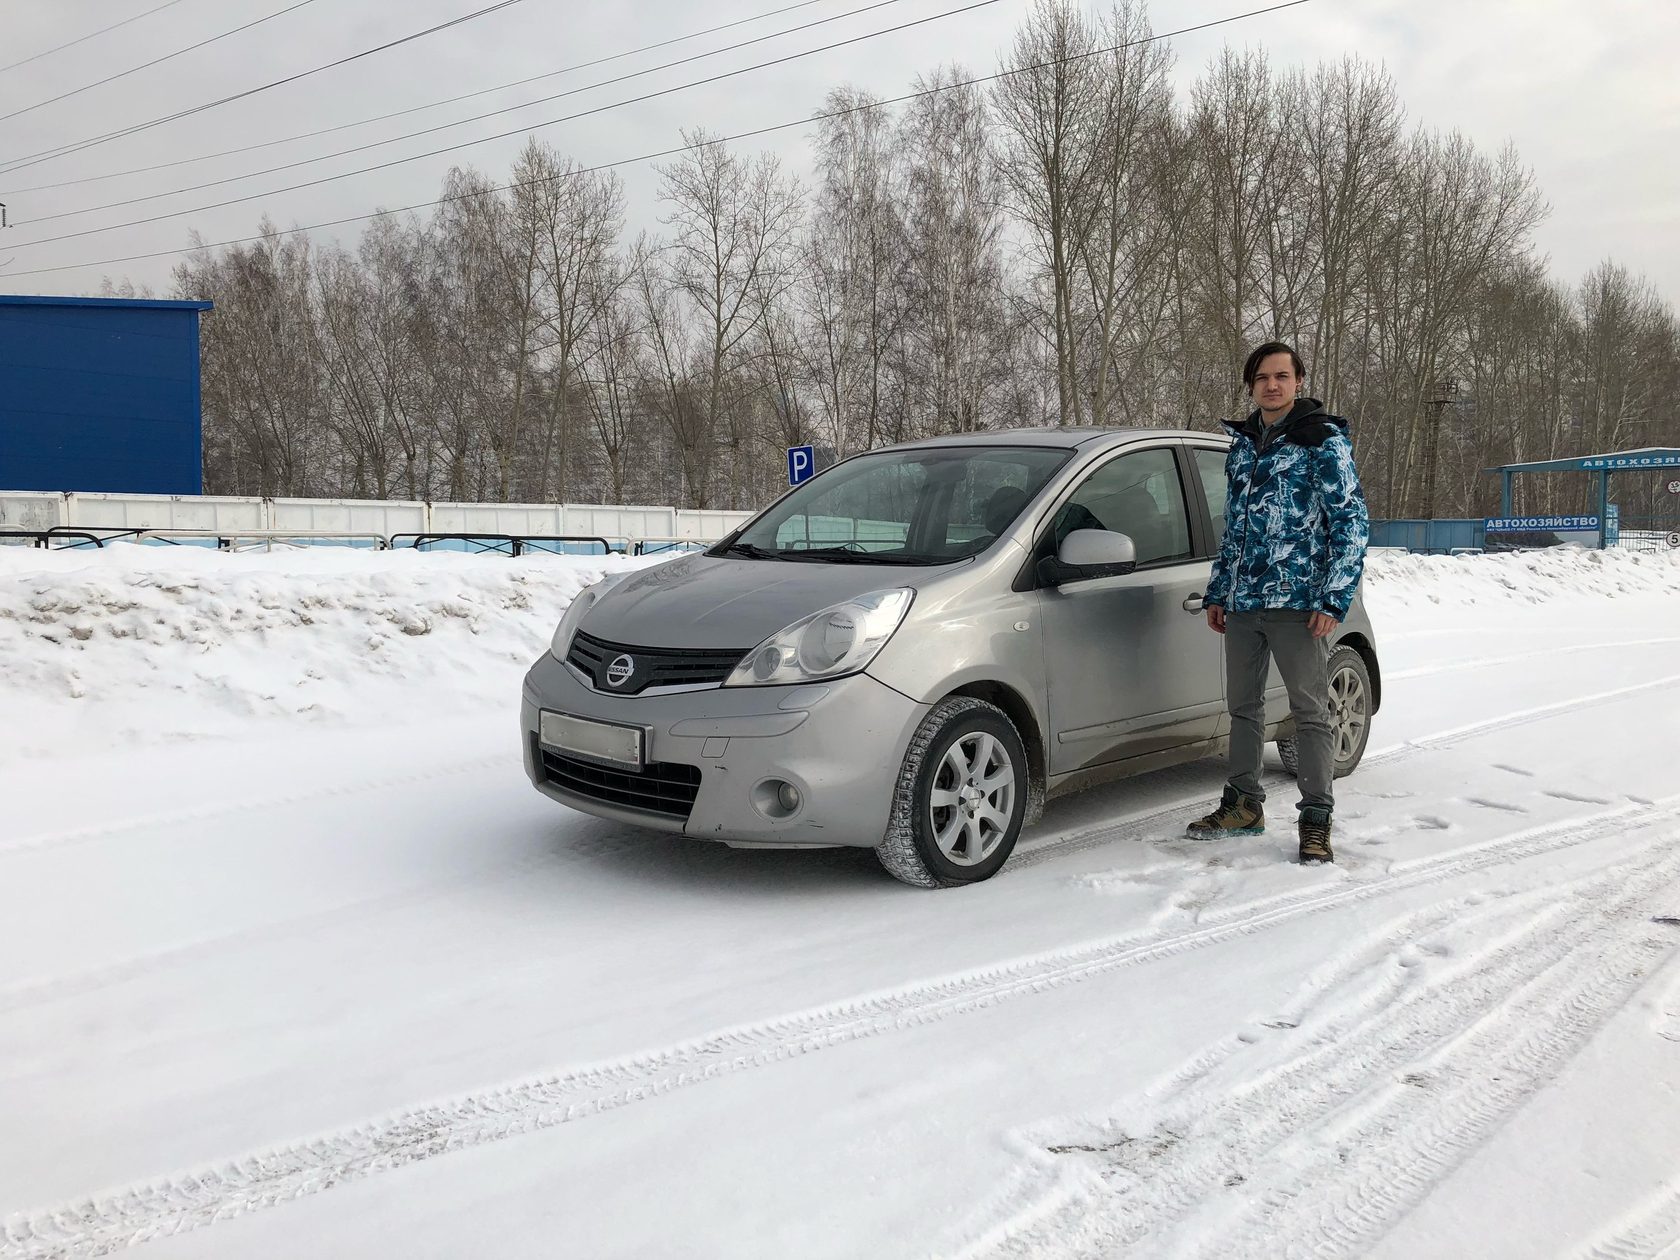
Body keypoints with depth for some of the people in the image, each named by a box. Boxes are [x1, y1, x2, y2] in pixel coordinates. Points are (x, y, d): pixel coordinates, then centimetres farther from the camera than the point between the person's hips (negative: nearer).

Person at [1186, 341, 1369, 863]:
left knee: (1310, 710, -2)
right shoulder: (1242, 445, 16)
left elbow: (1352, 521, -6)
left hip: (1298, 602, -6)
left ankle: (1316, 820, 5)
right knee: (1243, 705, 12)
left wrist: (1334, 600, -14)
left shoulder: (1324, 442, -3)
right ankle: (1244, 805, 24)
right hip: (1242, 603, 7)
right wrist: (1217, 593, 19)